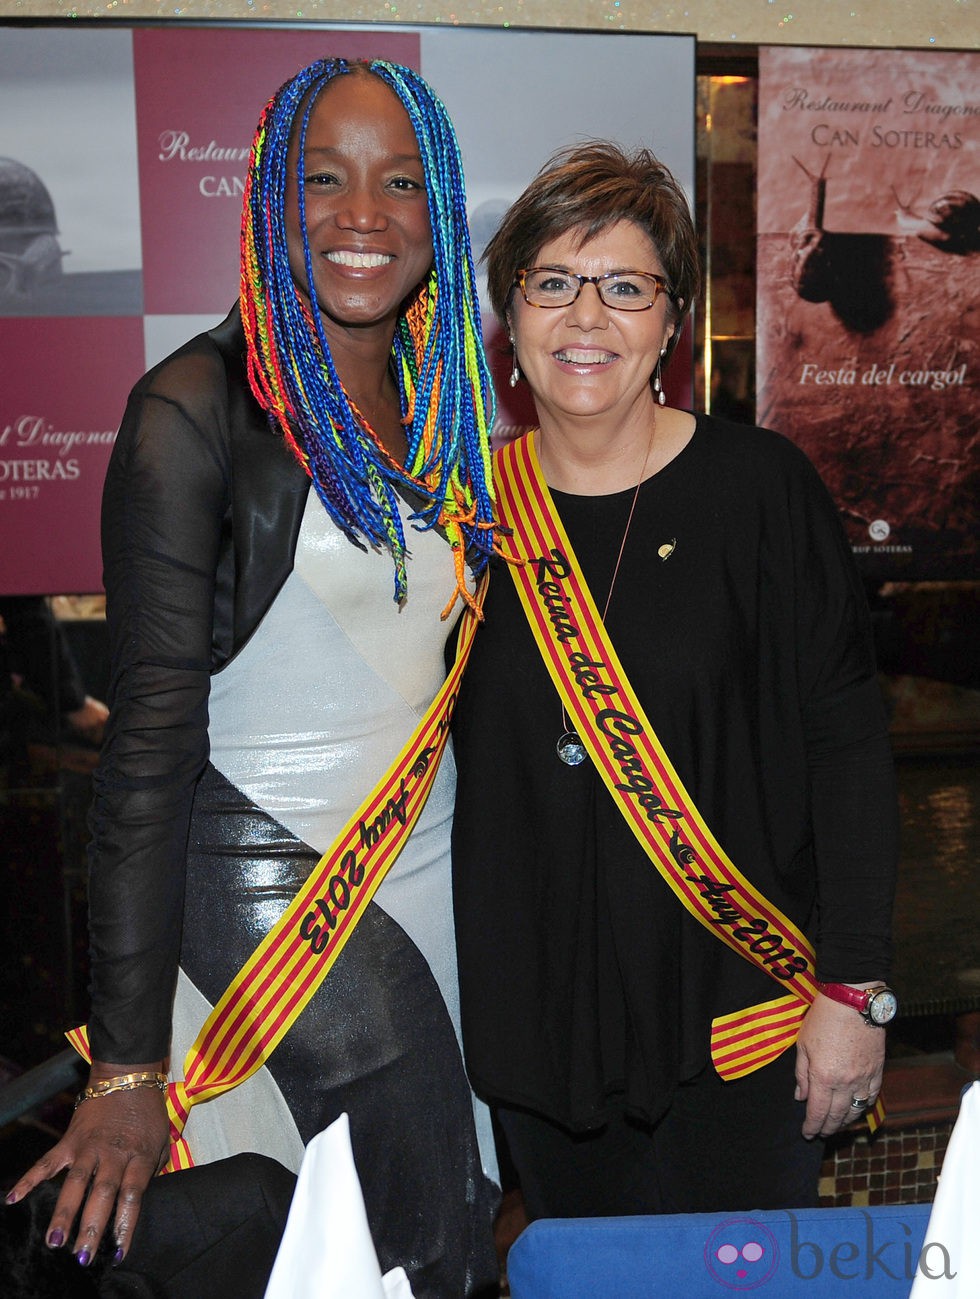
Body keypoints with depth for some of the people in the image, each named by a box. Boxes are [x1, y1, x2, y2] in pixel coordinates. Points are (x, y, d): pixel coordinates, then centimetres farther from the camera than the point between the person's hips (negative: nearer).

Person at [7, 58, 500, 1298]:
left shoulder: (443, 401, 8)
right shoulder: (199, 408, -13)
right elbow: (153, 729, -15)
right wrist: (127, 1062, -16)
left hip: (434, 856, 6)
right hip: (273, 878, -6)